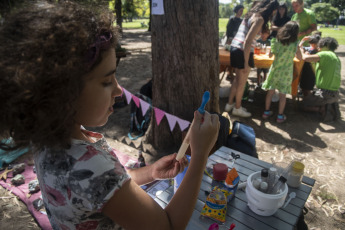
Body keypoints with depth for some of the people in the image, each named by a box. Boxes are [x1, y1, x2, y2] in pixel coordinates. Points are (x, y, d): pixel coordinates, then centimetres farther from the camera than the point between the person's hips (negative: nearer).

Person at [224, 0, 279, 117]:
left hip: (234, 48, 9)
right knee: (242, 82, 6)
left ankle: (230, 104, 30)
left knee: (237, 79, 20)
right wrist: (246, 62, -20)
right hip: (243, 51, -9)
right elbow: (248, 41, -22)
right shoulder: (259, 19, -13)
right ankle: (237, 108, 21)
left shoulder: (252, 14, 14)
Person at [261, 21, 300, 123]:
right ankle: (280, 115, 14)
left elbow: (270, 54, 5)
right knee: (282, 94, 6)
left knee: (270, 91, 12)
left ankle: (266, 112, 21)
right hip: (286, 72, -2)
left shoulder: (276, 41, -6)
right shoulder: (295, 44, -12)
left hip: (275, 69, 2)